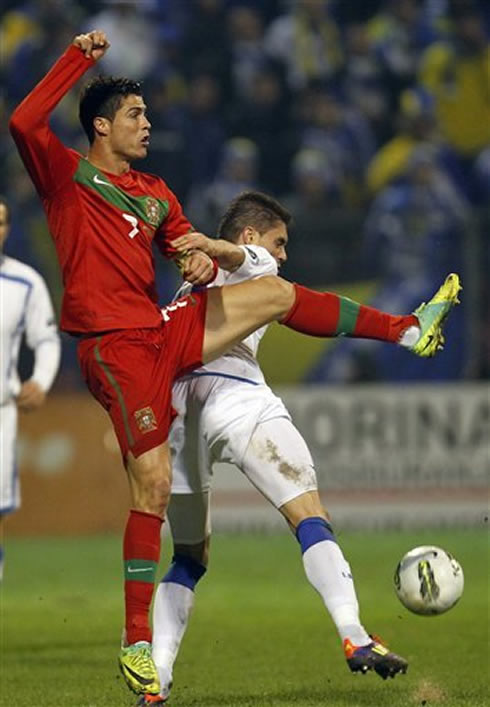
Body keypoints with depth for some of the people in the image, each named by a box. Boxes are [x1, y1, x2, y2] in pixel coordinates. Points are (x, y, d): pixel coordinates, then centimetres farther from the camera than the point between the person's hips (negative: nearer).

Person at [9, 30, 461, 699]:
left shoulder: (155, 192, 19)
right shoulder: (66, 175, -1)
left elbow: (188, 247, 18)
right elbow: (24, 123, -19)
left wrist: (203, 261, -8)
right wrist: (80, 58, -18)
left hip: (163, 332, 7)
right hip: (116, 347, -7)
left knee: (276, 293, 6)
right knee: (153, 484, -11)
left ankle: (409, 330, 18)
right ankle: (137, 645, -6)